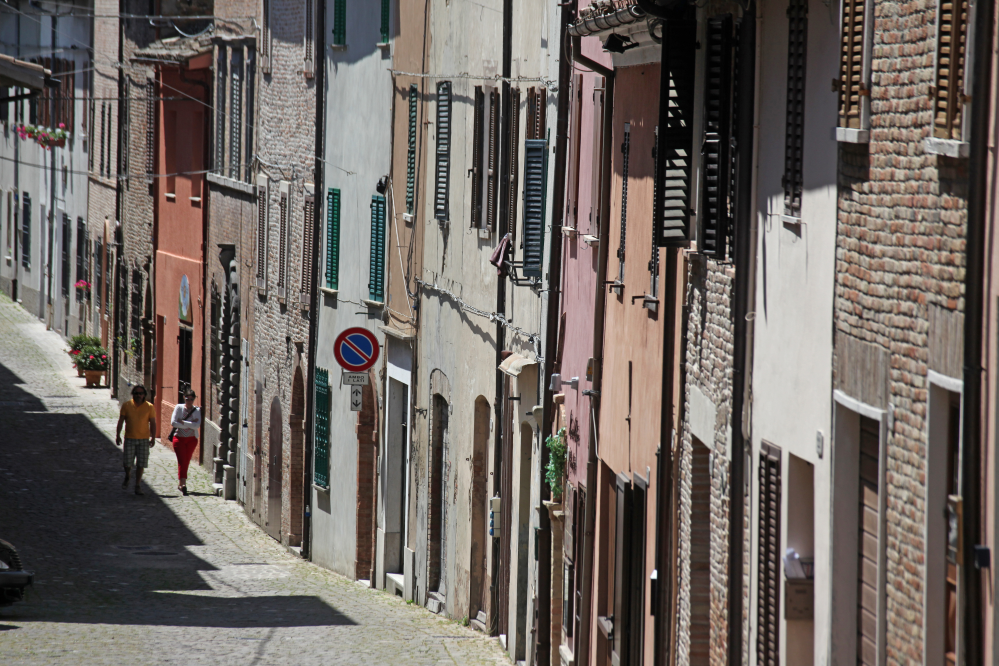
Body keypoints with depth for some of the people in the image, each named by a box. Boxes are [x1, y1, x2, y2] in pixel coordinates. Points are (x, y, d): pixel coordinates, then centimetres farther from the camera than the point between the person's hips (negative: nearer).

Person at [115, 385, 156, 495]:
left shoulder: (149, 407, -1)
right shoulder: (126, 406, 0)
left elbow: (152, 423, 2)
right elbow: (120, 421, 3)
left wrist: (153, 437, -3)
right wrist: (118, 434, -4)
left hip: (144, 439, 0)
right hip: (129, 439, 0)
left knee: (140, 464, -1)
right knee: (127, 463, 1)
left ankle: (137, 486, 7)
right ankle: (127, 477, 33)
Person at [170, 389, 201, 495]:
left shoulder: (197, 411, 1)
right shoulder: (179, 408, -2)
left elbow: (197, 426, -12)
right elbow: (173, 422, -12)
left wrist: (182, 422, -17)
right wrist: (190, 424, -13)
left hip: (191, 439, 2)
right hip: (179, 438, -2)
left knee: (186, 462, 8)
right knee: (182, 461, -13)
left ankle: (180, 484, 19)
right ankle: (183, 483, -21)